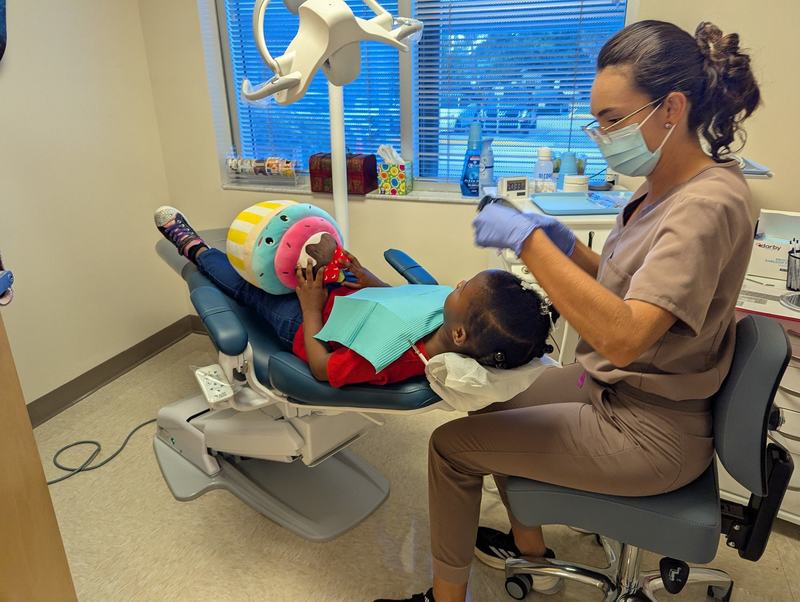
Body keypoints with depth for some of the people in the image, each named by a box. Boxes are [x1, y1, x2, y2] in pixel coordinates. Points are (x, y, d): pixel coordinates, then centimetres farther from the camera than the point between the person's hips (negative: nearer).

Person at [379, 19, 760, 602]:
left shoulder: (709, 203, -25)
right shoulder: (665, 188, 3)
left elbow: (623, 335, -35)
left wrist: (529, 240, -33)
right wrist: (565, 243, -7)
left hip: (648, 433, -9)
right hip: (616, 390, 9)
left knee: (452, 445, -3)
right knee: (489, 408, 20)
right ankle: (530, 551, 39)